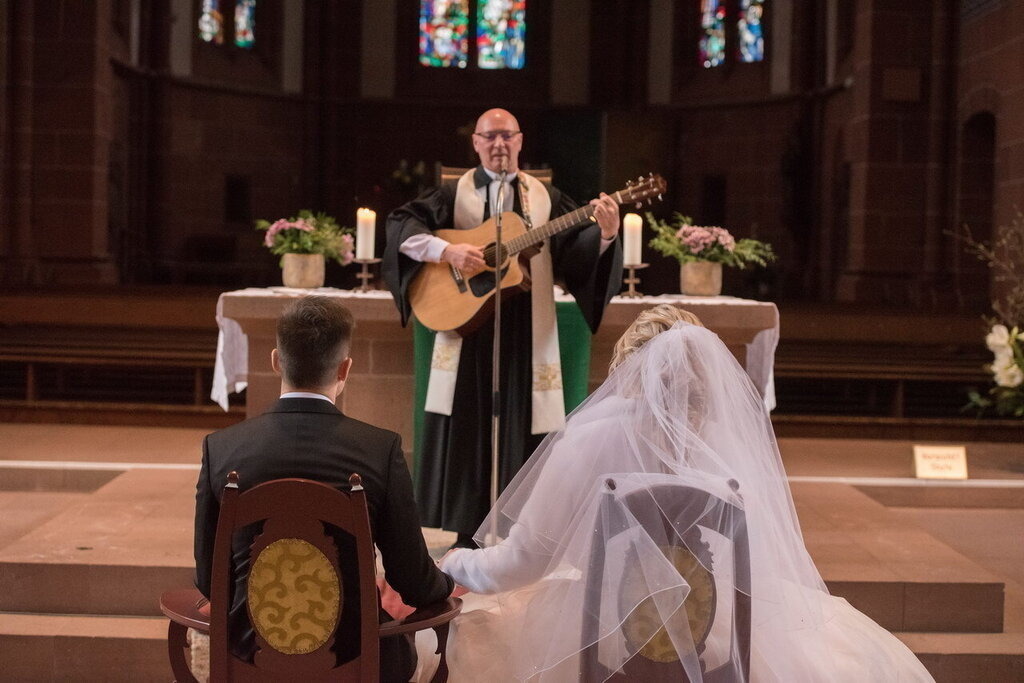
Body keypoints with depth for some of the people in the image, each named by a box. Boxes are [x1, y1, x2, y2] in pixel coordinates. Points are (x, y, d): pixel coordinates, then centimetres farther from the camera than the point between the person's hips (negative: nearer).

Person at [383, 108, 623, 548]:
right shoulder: (455, 194, 5)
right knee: (462, 427, 1)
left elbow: (575, 254, 3)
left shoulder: (545, 198, 10)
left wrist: (605, 235, -17)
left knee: (522, 426, 2)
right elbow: (401, 225, -4)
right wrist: (446, 250, -18)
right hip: (467, 326, -1)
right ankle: (456, 537, 11)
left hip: (526, 333, 1)